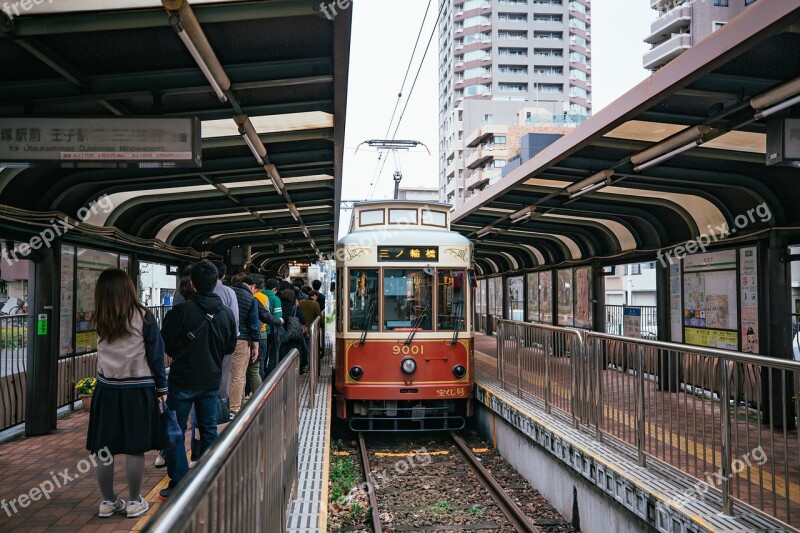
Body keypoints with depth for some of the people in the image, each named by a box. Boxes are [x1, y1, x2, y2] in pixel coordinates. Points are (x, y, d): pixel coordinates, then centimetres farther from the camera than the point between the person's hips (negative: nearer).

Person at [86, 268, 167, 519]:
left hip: (106, 389, 3)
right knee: (135, 449, 5)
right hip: (138, 390, -3)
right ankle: (134, 502, 14)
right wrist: (161, 387, 5)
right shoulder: (143, 317, -7)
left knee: (102, 448, 11)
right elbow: (156, 354, -4)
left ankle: (108, 502, 21)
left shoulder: (99, 320, 0)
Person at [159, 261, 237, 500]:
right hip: (212, 380, 5)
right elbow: (230, 346, 8)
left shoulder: (181, 310, -17)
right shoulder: (227, 313, -2)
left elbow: (166, 343, -9)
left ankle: (178, 485, 7)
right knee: (208, 430, 15)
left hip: (183, 380, -4)